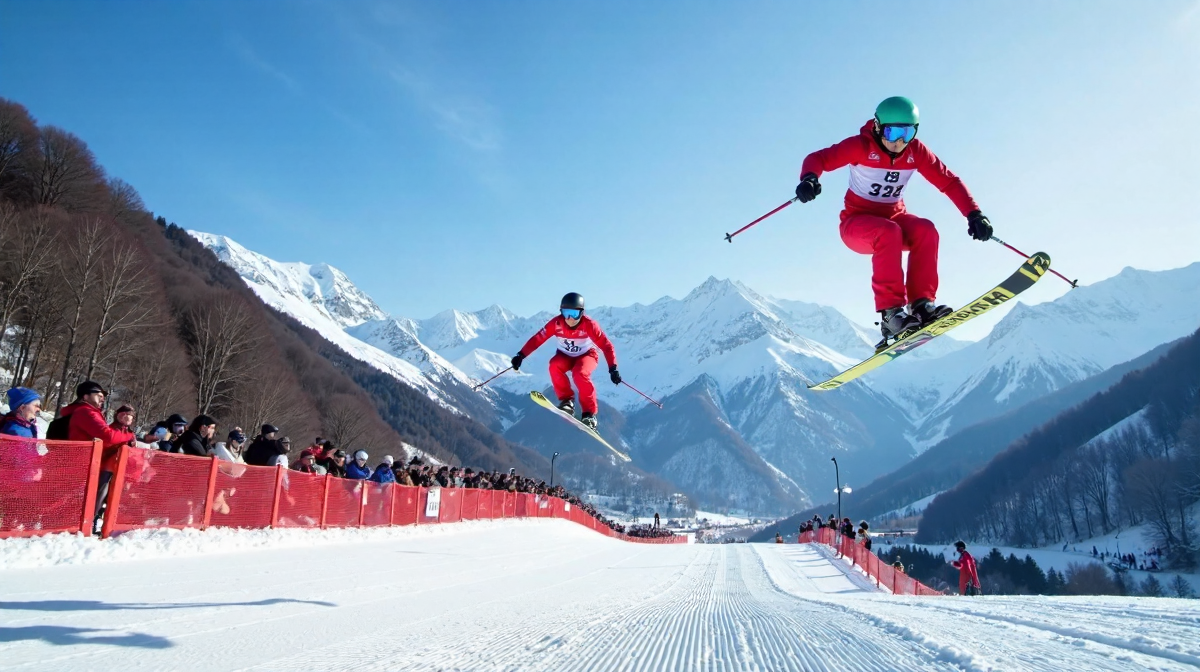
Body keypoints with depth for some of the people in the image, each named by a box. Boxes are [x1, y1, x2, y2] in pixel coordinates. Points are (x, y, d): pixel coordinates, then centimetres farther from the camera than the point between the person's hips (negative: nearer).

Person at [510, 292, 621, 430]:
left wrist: (613, 368, -35)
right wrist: (521, 355, -33)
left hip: (586, 355, -2)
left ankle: (589, 414, -20)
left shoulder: (589, 324, -28)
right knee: (554, 366, -31)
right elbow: (537, 339, -23)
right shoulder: (556, 323, -23)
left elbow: (606, 345, -27)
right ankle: (567, 400, -13)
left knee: (580, 374, -33)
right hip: (565, 356, 2)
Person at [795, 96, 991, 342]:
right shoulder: (861, 146, -15)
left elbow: (949, 181, -4)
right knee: (889, 232, -35)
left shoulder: (915, 151, -5)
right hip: (857, 222, -4)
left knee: (925, 230, -27)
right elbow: (818, 159, -19)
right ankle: (890, 311, -35)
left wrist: (974, 214, -16)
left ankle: (921, 302, -24)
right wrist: (809, 179, -42)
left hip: (894, 218, 4)